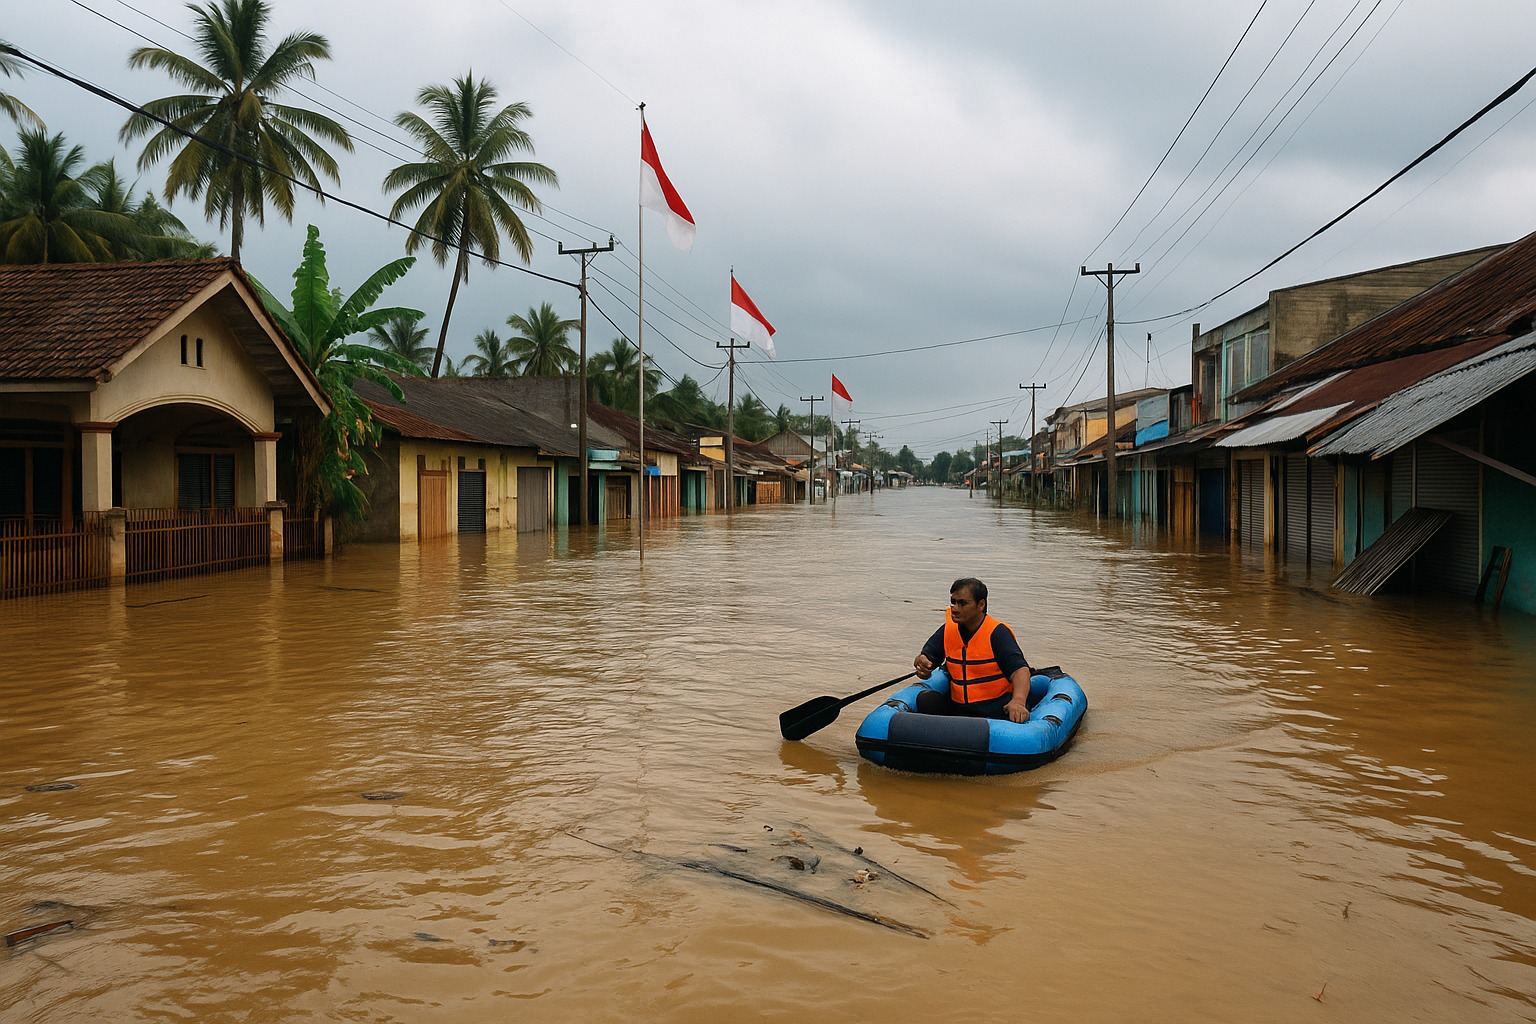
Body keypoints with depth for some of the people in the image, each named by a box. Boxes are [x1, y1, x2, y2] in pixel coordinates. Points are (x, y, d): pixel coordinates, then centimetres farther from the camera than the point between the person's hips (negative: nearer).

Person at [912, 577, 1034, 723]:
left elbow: (1020, 670, -20)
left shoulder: (997, 633, -9)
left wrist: (1018, 701, -41)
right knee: (926, 699, -20)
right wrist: (921, 662, -13)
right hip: (958, 707, 5)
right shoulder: (948, 630, 8)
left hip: (996, 710, -5)